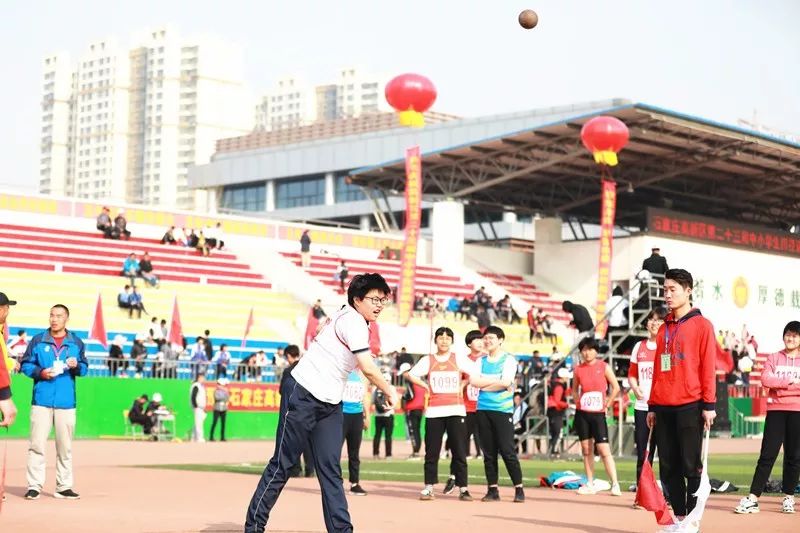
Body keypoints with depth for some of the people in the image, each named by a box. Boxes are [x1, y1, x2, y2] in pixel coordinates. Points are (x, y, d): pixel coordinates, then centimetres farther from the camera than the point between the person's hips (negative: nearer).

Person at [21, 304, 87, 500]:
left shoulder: (77, 343, 9)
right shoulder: (38, 340, 5)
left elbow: (84, 368, 11)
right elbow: (26, 365, 6)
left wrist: (76, 366, -10)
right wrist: (40, 372, -11)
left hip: (66, 402, 2)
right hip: (41, 401, -1)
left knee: (65, 446, 5)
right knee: (37, 444, -5)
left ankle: (63, 487, 12)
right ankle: (34, 486, -1)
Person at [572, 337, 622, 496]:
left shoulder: (604, 367, -2)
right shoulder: (578, 369, 6)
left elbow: (616, 388, 0)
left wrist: (607, 405, -2)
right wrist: (577, 402, 6)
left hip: (598, 413, -3)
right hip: (582, 414, 3)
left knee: (604, 450, -10)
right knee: (586, 450, 6)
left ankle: (615, 484, -9)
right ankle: (590, 484, 12)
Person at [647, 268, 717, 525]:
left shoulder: (701, 325, 0)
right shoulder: (664, 328, 16)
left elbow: (708, 366, -5)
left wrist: (709, 405, -10)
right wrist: (652, 406, 14)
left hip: (690, 407, -6)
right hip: (664, 408, 6)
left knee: (691, 465, -3)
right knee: (668, 467, 5)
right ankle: (679, 516, 13)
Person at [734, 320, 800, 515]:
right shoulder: (774, 357, 10)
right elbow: (765, 379, -6)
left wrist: (781, 384, -10)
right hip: (776, 410, 0)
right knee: (767, 455, -5)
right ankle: (753, 498, -8)